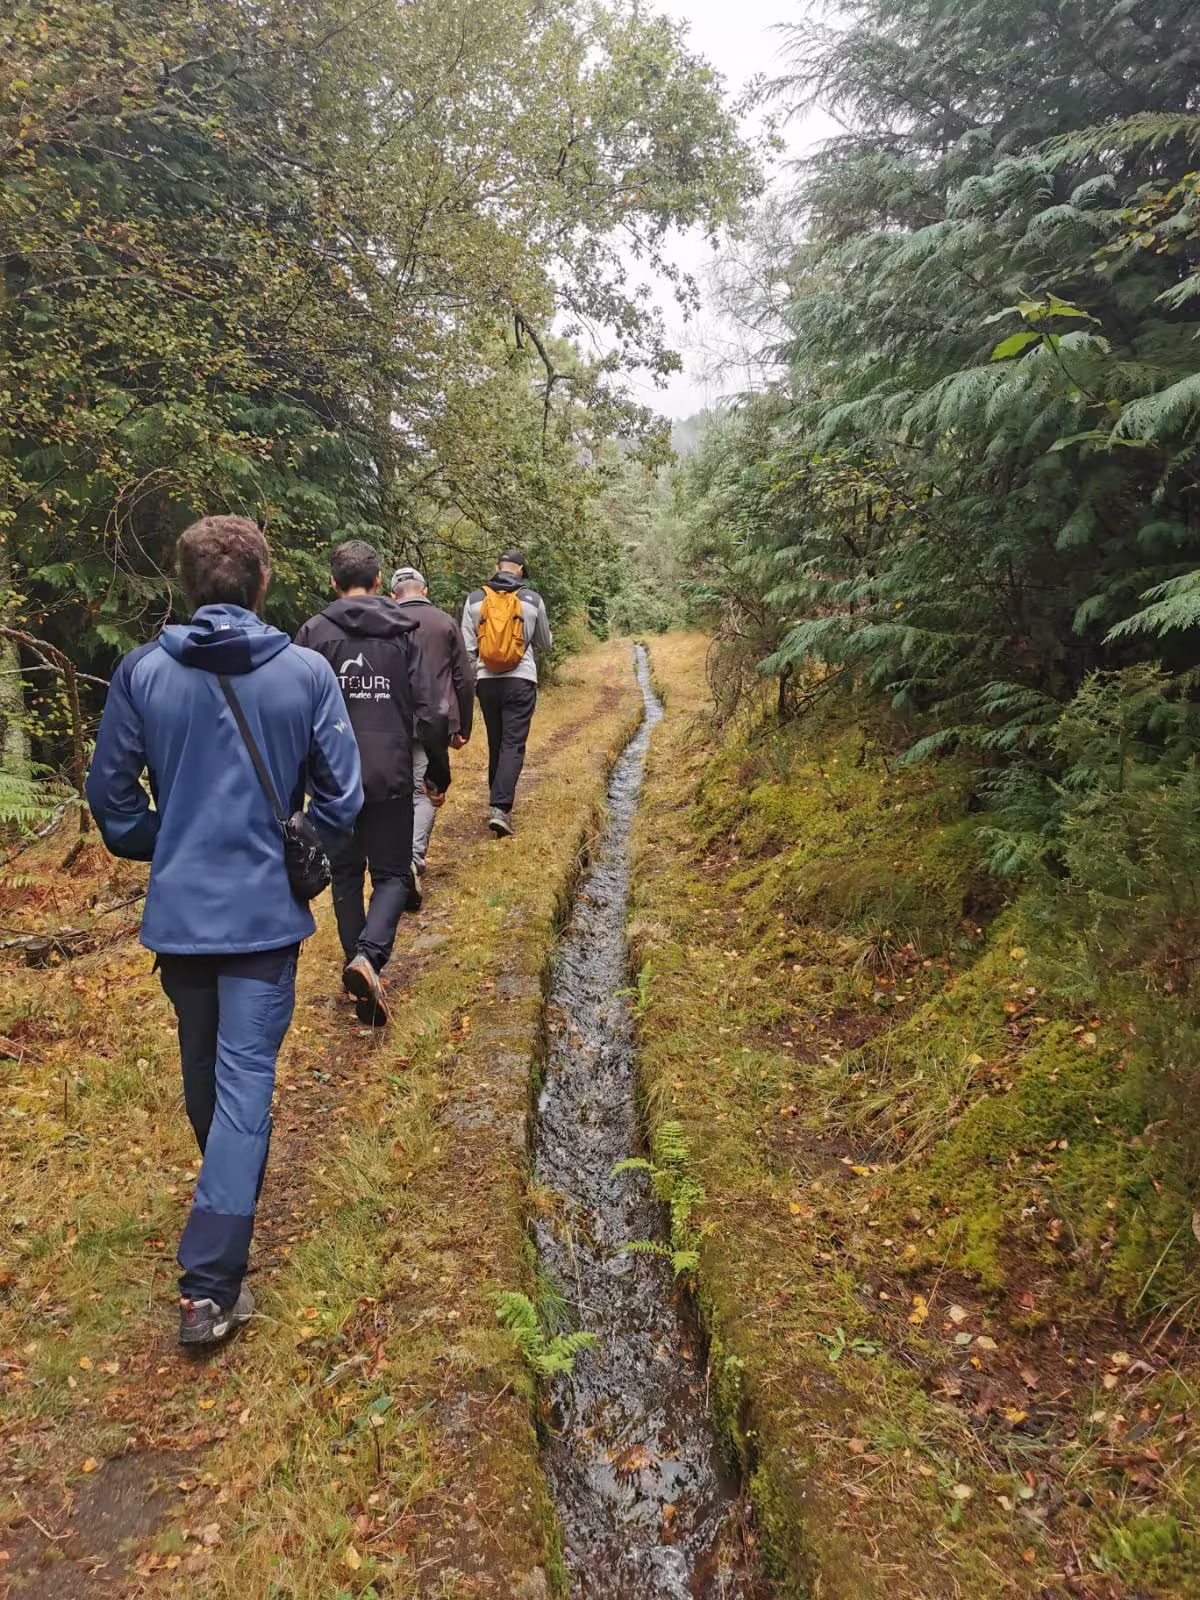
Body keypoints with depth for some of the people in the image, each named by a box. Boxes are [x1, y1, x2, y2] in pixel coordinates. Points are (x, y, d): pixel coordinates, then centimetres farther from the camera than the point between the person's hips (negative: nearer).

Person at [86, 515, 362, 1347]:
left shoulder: (142, 672, -5)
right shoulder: (305, 672, -10)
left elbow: (112, 793, 1)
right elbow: (341, 793, -6)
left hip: (178, 908, 3)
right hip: (266, 910, -3)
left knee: (204, 1070, 22)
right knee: (245, 1079, 2)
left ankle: (226, 1201, 48)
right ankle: (211, 1282, 1)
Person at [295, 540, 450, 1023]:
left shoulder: (314, 633, -3)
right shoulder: (404, 632, -1)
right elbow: (430, 712, -3)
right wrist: (439, 770, 9)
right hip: (390, 777, 0)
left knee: (346, 876, 16)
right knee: (392, 874, 11)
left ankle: (364, 983, 18)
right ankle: (369, 955, -14)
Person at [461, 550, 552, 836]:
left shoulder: (475, 599, 3)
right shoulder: (532, 599, 0)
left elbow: (468, 648, 2)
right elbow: (545, 643, 14)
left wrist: (470, 684, 10)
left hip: (487, 681, 2)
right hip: (521, 681, -2)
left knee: (495, 744, 16)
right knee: (513, 745, -4)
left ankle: (499, 802, 27)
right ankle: (500, 809, -17)